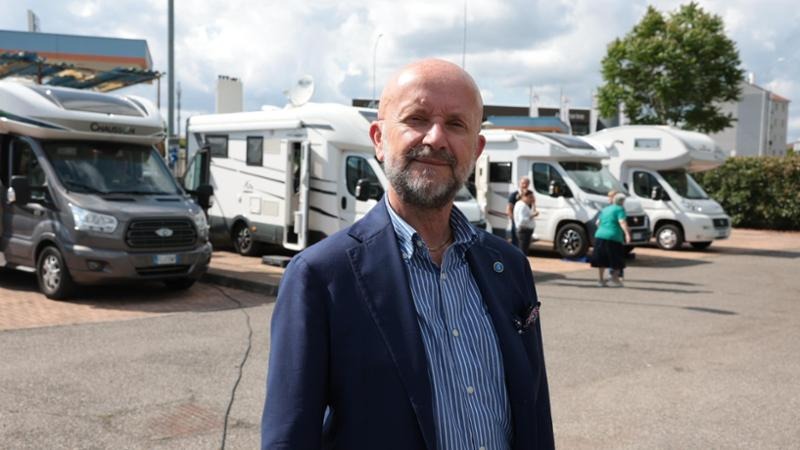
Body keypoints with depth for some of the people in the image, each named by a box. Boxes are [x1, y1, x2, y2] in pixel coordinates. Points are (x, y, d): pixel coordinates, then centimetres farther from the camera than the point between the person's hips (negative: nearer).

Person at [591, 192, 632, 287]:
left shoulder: (605, 209, 17)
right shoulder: (620, 209, -3)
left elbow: (598, 222, 22)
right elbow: (622, 222, -18)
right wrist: (627, 233, -27)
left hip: (600, 236, 7)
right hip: (613, 237, -7)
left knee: (602, 260, 12)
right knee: (616, 260, 6)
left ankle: (601, 280, 15)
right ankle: (614, 280, 7)